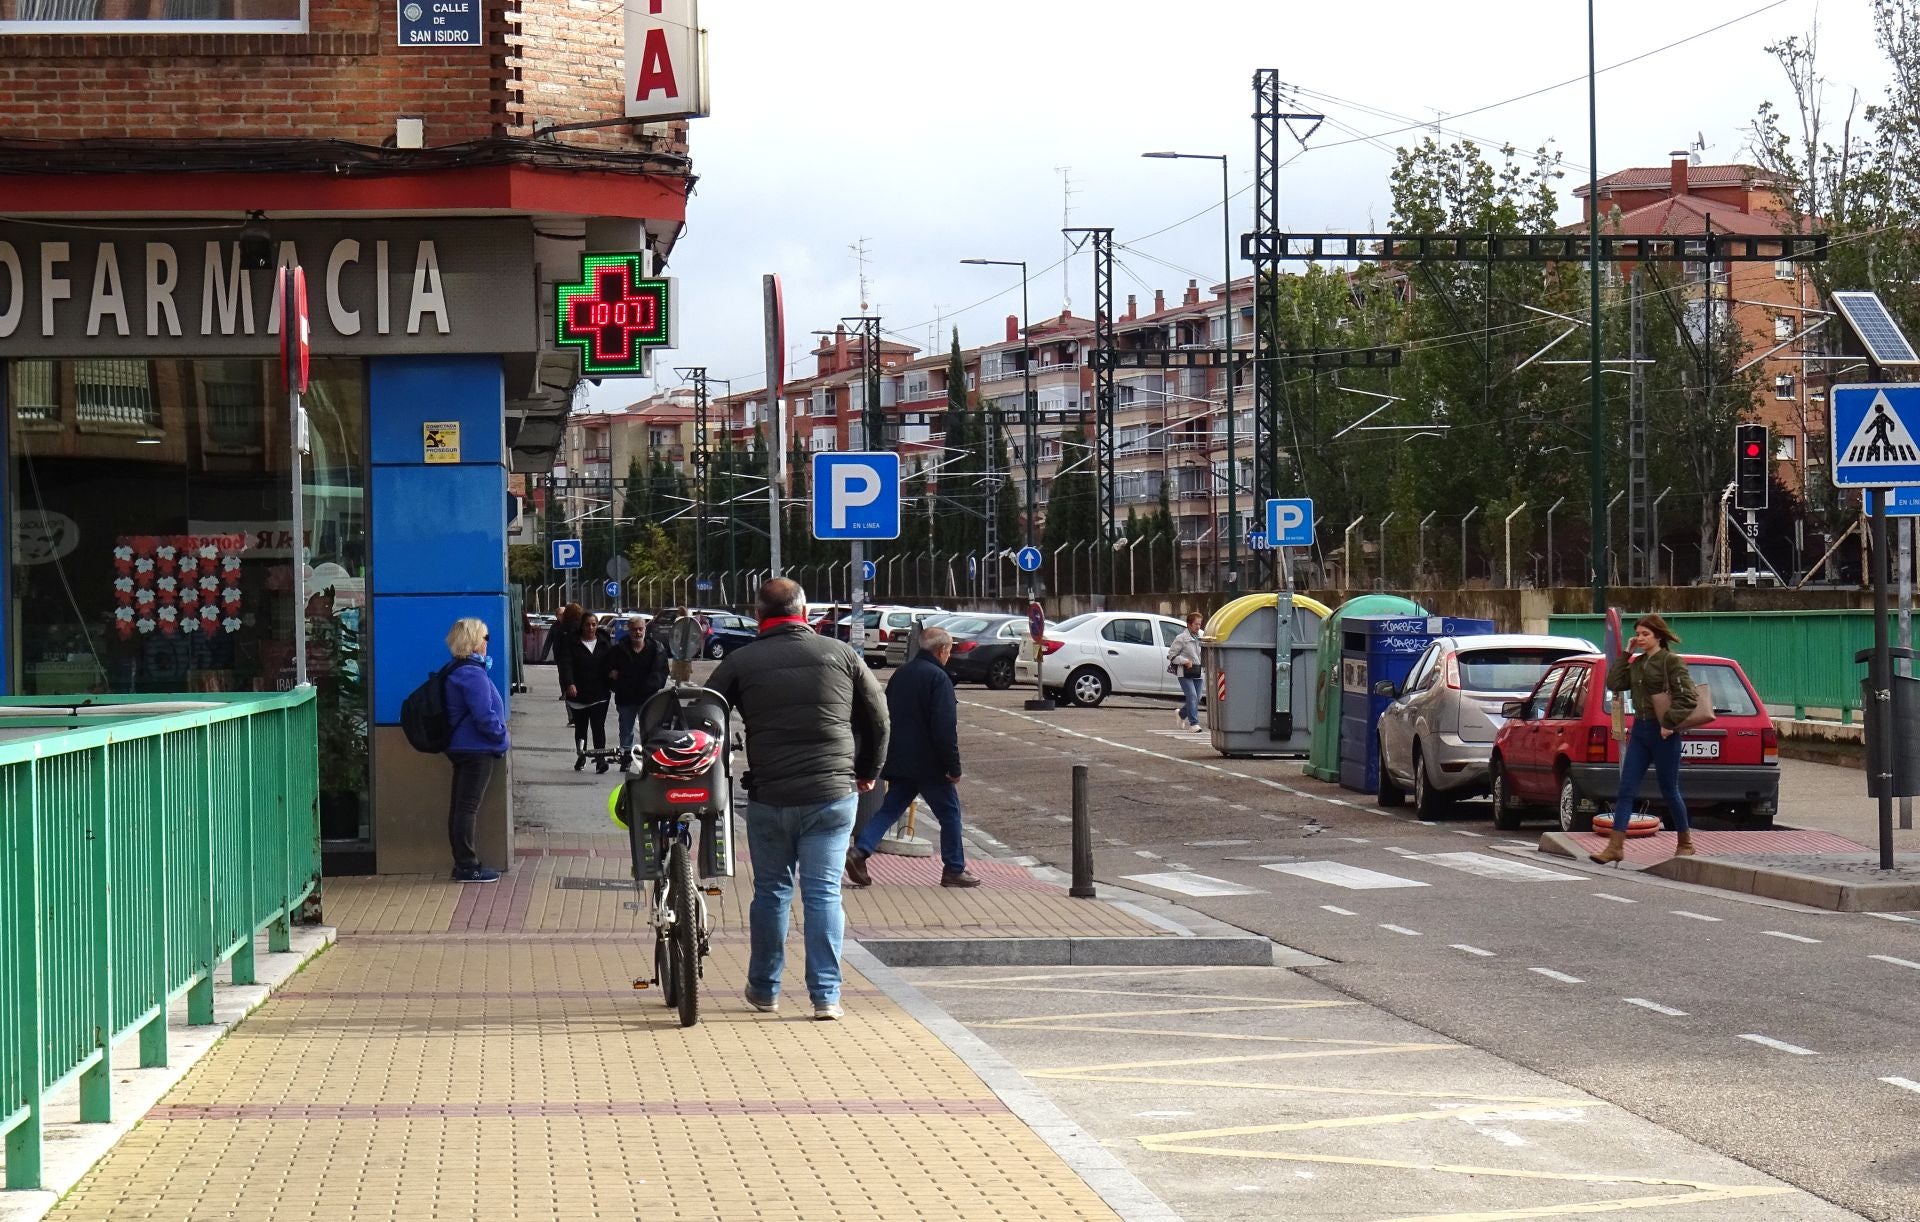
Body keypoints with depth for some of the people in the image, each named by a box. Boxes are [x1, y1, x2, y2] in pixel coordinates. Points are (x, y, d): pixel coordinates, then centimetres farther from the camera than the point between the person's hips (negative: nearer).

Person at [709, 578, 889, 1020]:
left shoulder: (740, 663, 2)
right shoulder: (840, 654, 5)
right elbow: (877, 715, 11)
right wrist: (867, 772, 24)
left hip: (768, 797, 0)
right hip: (833, 794, 0)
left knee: (771, 891, 14)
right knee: (824, 893, 2)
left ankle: (764, 988, 24)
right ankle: (826, 996, -1)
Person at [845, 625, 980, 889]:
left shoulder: (901, 674, 13)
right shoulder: (938, 678, -15)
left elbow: (886, 718, 21)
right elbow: (945, 729, -20)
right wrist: (953, 767, -15)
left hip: (898, 760, 7)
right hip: (928, 764, -7)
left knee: (891, 808, 9)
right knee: (949, 812, 6)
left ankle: (859, 851, -10)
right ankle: (954, 870, 11)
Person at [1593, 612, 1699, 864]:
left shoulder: (1671, 661, -9)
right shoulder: (1636, 663, 13)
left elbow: (1687, 697, -15)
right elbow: (1614, 683, 8)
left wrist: (1669, 724, -19)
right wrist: (1626, 654, 6)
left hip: (1663, 733, -7)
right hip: (1640, 730, 7)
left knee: (1669, 791, 5)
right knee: (1626, 789, -2)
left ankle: (1686, 843, 21)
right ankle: (1615, 846, -6)